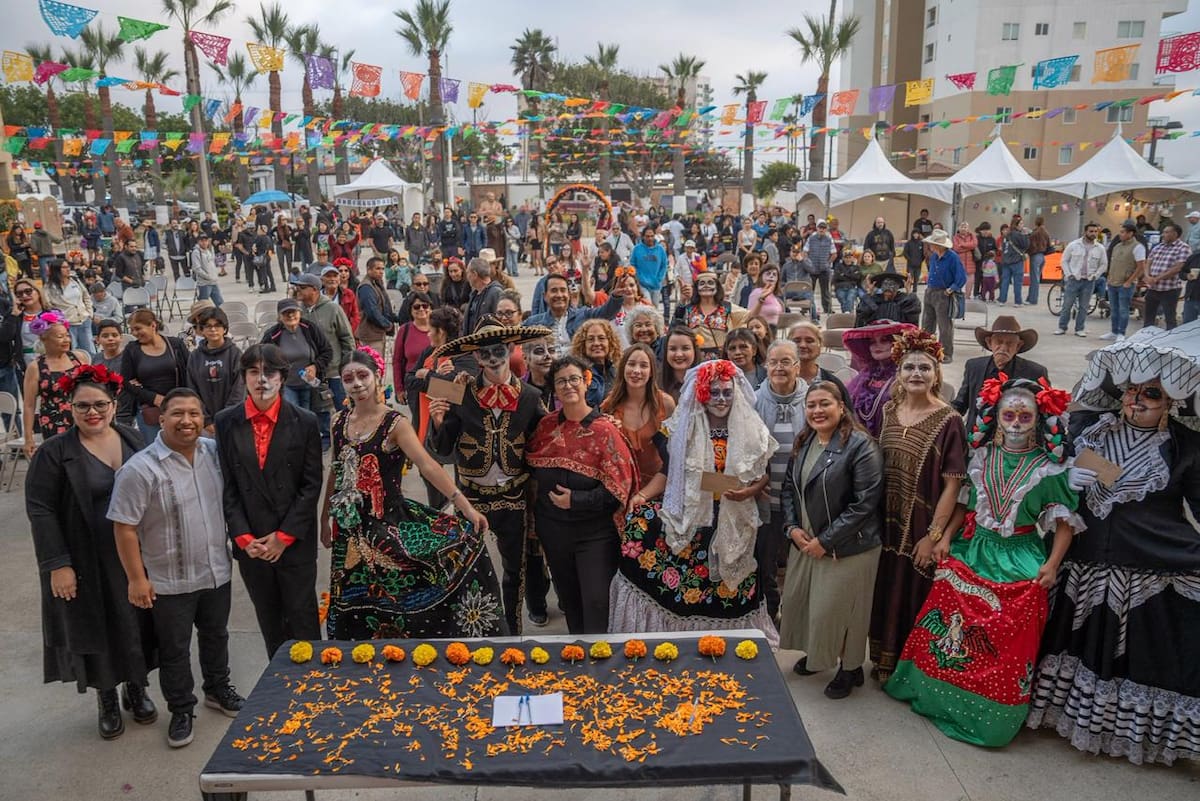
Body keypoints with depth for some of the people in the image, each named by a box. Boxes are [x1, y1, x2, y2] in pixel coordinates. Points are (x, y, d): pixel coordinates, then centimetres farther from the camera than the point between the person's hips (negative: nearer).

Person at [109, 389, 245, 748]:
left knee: (216, 636, 23)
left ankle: (217, 688, 45)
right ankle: (181, 710, 32)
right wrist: (136, 578, -13)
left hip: (216, 570, 5)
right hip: (169, 580, -4)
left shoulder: (214, 452, -5)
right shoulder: (140, 469, -20)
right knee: (174, 650, 13)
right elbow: (124, 528, -15)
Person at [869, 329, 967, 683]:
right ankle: (885, 660, 35)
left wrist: (933, 535, -15)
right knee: (886, 593, 16)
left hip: (923, 530, -5)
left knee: (916, 597, 9)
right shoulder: (888, 411, 3)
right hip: (887, 525, 5)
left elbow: (952, 484, -13)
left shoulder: (948, 421, -13)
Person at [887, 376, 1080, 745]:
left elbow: (1065, 521, -4)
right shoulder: (982, 457, 2)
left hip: (1019, 563, -3)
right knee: (951, 630, 7)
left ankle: (991, 714, 19)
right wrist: (945, 537, 1)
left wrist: (1052, 563, -13)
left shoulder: (1048, 468, -7)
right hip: (971, 553, 3)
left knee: (1007, 643, 1)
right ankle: (941, 696, 27)